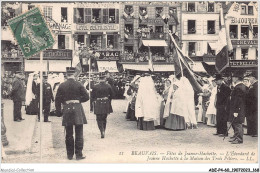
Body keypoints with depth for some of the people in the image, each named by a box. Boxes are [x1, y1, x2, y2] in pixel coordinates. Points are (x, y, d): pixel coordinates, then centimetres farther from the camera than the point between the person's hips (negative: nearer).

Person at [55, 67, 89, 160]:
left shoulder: (62, 85, 0)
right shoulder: (79, 85, -4)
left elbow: (57, 99, 2)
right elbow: (86, 97, -4)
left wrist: (58, 111, 11)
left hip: (67, 110, 2)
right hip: (77, 109, -2)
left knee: (69, 134, 11)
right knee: (79, 133, 4)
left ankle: (69, 154, 16)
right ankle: (78, 154, 4)